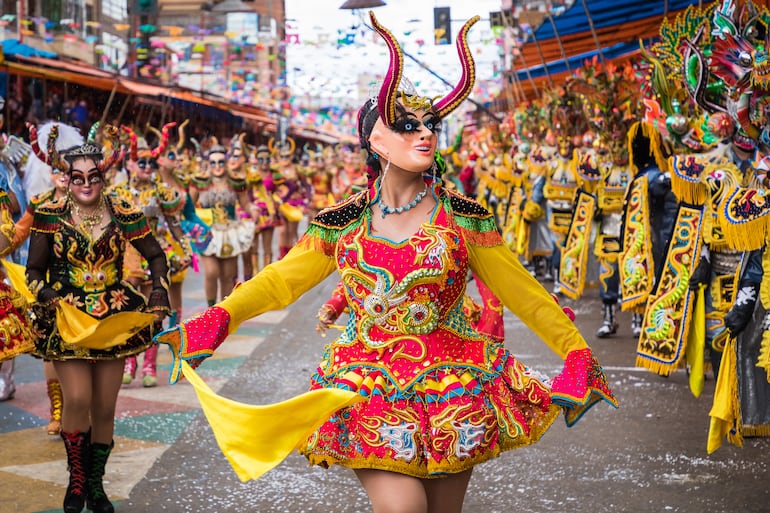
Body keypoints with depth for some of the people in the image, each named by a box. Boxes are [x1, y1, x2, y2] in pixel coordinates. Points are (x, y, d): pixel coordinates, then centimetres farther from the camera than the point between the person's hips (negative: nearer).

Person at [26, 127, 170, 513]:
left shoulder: (124, 214, -1)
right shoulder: (50, 215, -4)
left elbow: (155, 255, 10)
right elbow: (34, 271, 2)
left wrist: (160, 290, -6)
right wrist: (47, 297, -17)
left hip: (114, 318, 2)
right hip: (67, 320, -2)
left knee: (105, 408, 5)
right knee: (78, 398, -15)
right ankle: (76, 477, 8)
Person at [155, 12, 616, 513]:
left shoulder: (463, 217, -3)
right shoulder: (342, 222, -1)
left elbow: (520, 289, 2)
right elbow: (281, 280, 3)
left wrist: (576, 349, 1)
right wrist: (219, 318, -11)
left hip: (451, 384, 1)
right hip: (369, 386, -1)